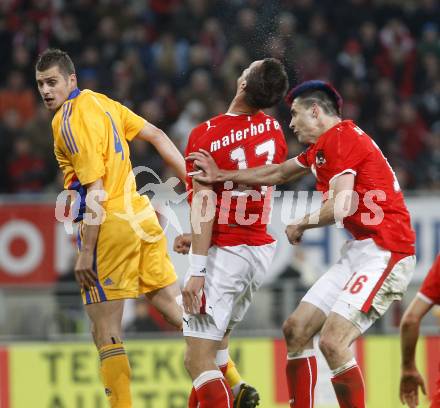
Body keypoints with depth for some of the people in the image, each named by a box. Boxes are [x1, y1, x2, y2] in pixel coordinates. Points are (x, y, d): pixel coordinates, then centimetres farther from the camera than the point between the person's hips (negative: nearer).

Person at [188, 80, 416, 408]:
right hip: (360, 250, 11)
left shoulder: (341, 137, -12)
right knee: (296, 329, 10)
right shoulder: (322, 146, 18)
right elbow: (277, 174, 32)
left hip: (384, 251, -11)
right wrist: (221, 176, 35)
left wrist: (300, 225, -3)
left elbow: (342, 206, -20)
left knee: (333, 342, -20)